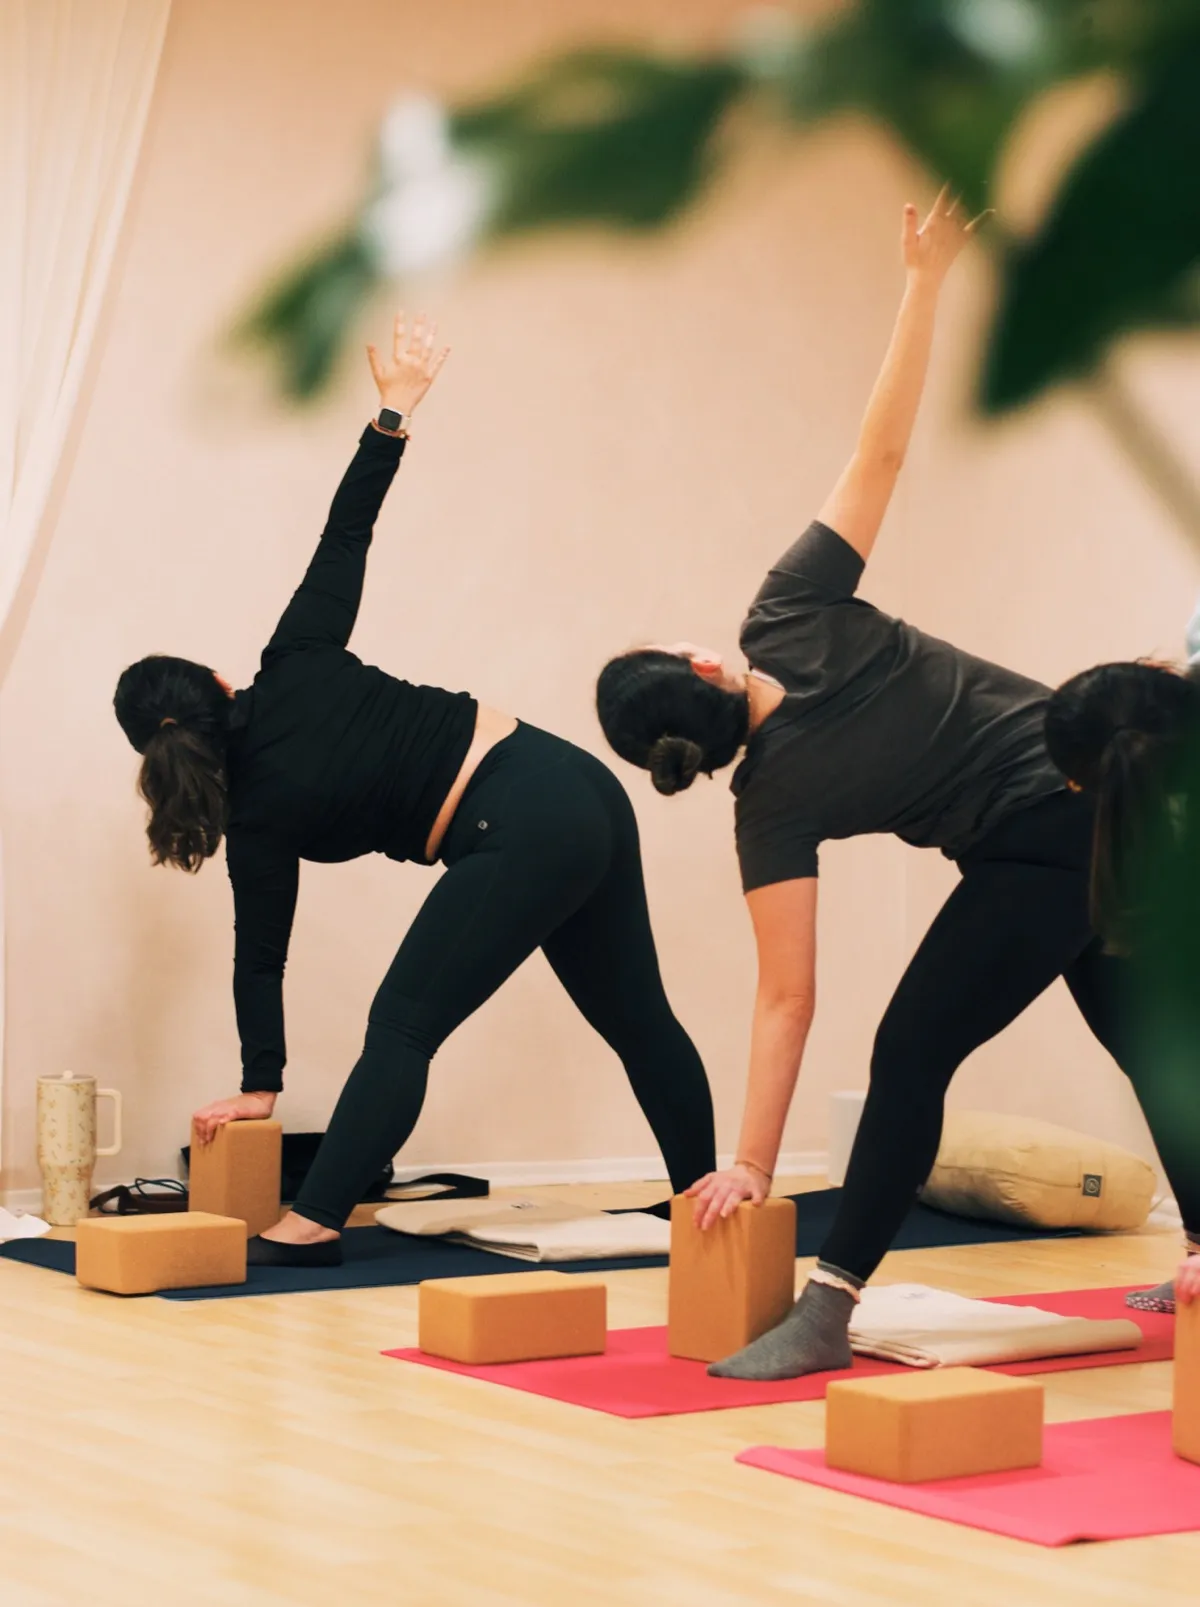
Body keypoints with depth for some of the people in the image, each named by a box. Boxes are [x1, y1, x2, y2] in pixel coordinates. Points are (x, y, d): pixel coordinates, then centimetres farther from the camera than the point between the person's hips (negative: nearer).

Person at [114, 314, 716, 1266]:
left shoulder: (262, 813, -3)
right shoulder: (298, 666, 6)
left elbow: (261, 957, 3)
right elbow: (346, 537, 4)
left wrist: (260, 1086, 12)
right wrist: (395, 409, 11)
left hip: (521, 839, -7)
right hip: (584, 788, 7)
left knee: (403, 1026, -2)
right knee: (635, 1016, 18)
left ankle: (312, 1225, -9)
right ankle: (706, 1193, 30)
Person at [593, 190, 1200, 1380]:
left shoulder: (773, 804, -13)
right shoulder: (793, 615, -7)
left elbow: (786, 999, -13)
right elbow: (880, 451, -8)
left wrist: (751, 1166, -10)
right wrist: (924, 284, -3)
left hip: (1040, 858, -7)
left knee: (913, 1053, 0)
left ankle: (831, 1308, -1)